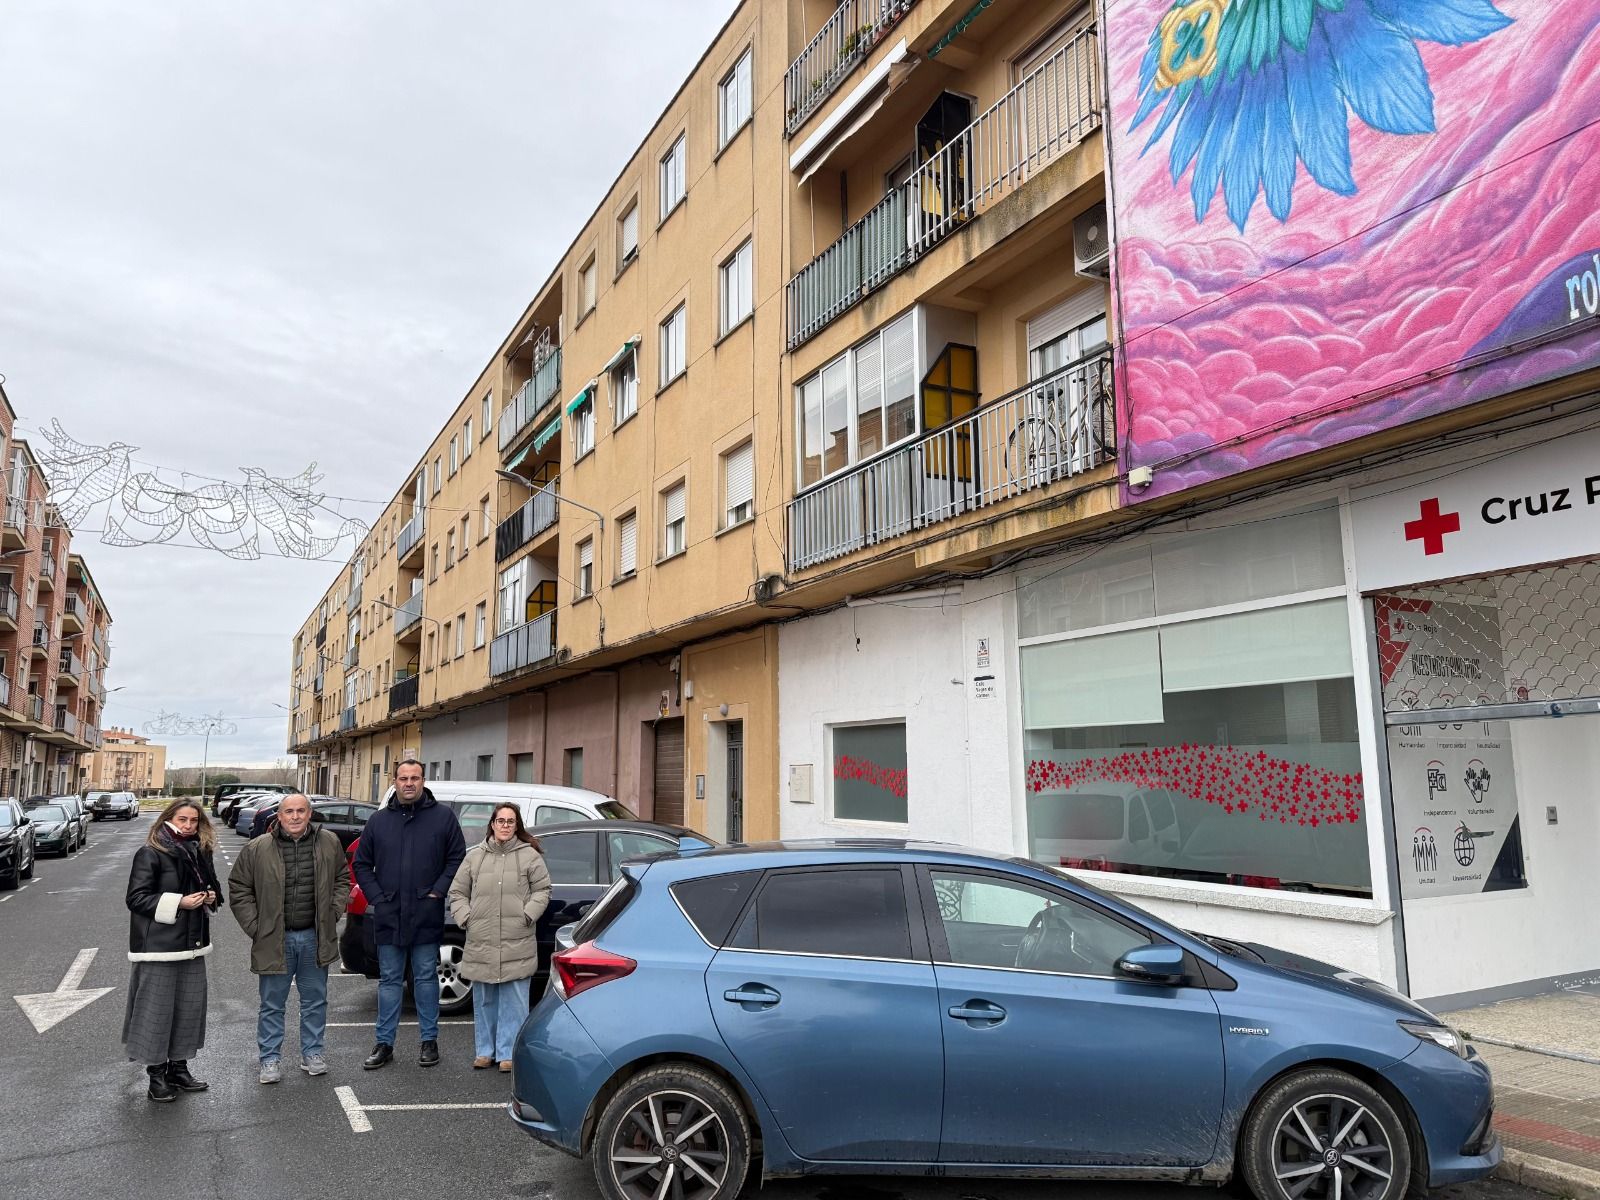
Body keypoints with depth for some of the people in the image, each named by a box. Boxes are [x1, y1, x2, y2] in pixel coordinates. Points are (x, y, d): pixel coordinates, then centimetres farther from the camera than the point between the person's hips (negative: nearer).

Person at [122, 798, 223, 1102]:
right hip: (159, 945, -6)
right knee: (157, 1008, -1)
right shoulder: (150, 854, -9)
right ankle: (157, 1075, 12)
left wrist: (212, 896, 1)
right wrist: (178, 903, -20)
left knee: (190, 1006, 10)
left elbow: (213, 886, 23)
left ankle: (178, 1067, 24)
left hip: (193, 943, 6)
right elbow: (136, 898, -12)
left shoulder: (200, 852, 10)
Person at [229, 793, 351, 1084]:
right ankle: (270, 1058, 23)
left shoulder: (329, 844, 0)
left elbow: (343, 879, 13)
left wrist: (334, 912, 3)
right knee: (272, 1003, 9)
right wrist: (255, 926, -5)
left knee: (315, 1000, 13)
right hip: (275, 939, -2)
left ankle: (312, 1053, 28)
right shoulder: (257, 849, -7)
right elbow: (239, 890, 1)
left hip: (315, 937, 2)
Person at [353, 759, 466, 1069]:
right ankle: (385, 1043, 20)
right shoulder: (378, 820, 7)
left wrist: (437, 891, -9)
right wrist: (377, 898, -1)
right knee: (389, 980, 11)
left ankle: (430, 1040, 18)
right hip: (388, 916, 2)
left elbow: (457, 858, -1)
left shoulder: (443, 816, -1)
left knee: (426, 978, 7)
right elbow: (361, 864, 11)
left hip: (426, 917, -2)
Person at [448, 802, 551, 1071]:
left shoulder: (529, 855, 2)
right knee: (484, 1000, 12)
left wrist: (527, 915, -9)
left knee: (513, 1001, -1)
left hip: (517, 945, -3)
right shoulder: (475, 856, 10)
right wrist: (465, 918, 1)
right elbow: (457, 892, 14)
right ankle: (485, 1050, 25)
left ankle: (509, 1052, 8)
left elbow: (542, 890, 3)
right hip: (480, 943, 3)